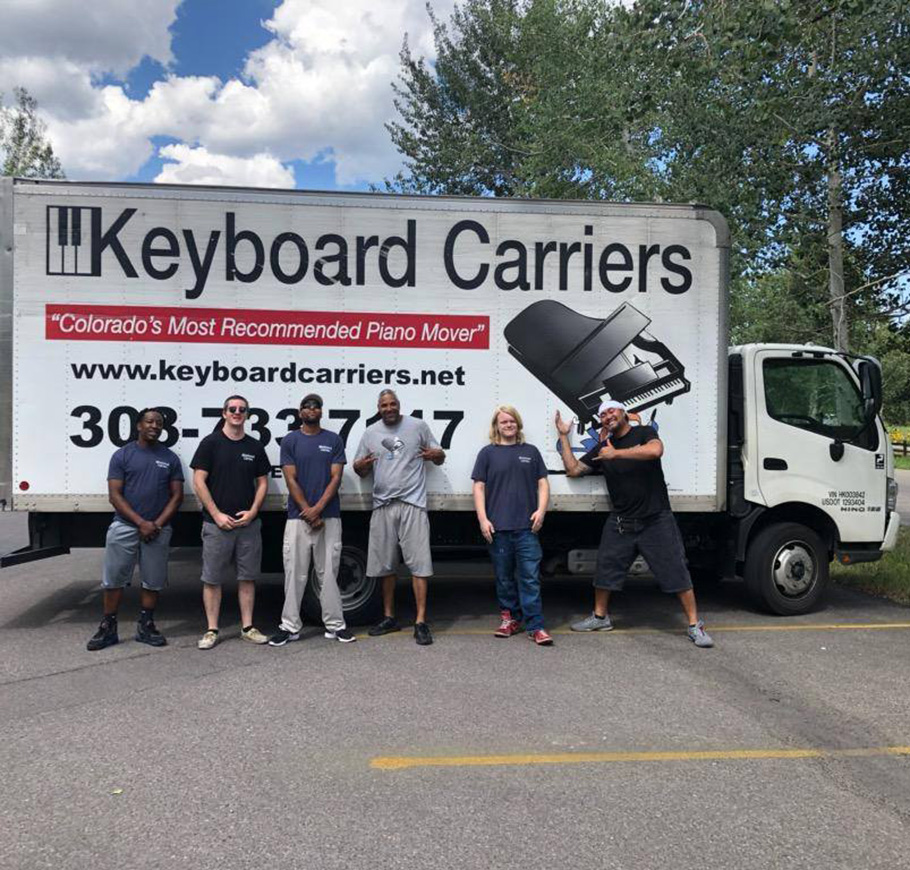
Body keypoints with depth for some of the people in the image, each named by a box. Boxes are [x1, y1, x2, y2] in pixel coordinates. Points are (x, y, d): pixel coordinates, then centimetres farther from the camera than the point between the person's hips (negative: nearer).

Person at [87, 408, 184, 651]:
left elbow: (177, 496, 5)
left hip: (158, 529, 2)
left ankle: (145, 626, 20)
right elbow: (115, 495, -4)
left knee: (153, 581, 7)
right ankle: (108, 628, 12)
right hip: (125, 526, -2)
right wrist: (141, 523, -13)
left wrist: (158, 524, -8)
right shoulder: (122, 455, 2)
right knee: (113, 579, 1)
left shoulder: (170, 458, 7)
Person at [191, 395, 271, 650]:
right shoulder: (210, 443, -1)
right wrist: (217, 514, -10)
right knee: (212, 578, 3)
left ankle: (248, 627, 17)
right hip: (216, 523, -3)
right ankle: (212, 630, 12)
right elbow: (198, 482, -5)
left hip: (249, 523, 3)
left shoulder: (255, 447, 9)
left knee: (247, 577, 8)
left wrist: (252, 512, -3)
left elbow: (263, 482, 11)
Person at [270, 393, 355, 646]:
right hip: (298, 517, 0)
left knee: (328, 572, 5)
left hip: (329, 517, 0)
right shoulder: (290, 441, 6)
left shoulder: (334, 440, 7)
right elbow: (291, 480, 0)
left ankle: (335, 625, 11)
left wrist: (317, 509, -12)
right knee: (295, 573, 3)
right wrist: (308, 512, -9)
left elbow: (336, 478, 0)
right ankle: (289, 626, 10)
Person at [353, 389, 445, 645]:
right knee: (385, 565, 11)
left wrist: (435, 455, -15)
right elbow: (361, 471, 16)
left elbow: (440, 457, 9)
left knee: (419, 564, -7)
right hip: (382, 506, 4)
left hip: (412, 504, -3)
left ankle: (421, 622, -3)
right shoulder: (370, 433, 13)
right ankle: (389, 617, 24)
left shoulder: (418, 426, 5)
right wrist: (360, 466, -9)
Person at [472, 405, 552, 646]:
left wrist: (541, 510, -2)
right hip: (498, 528, 0)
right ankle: (510, 619, 22)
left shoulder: (531, 451, 13)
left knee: (530, 577, -3)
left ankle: (535, 626, -1)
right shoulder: (488, 453, 8)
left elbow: (542, 483, 13)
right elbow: (479, 487, 4)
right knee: (504, 577, 9)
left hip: (527, 527, 0)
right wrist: (483, 519, -5)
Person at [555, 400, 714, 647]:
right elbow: (573, 469, 11)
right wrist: (563, 436, 10)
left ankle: (695, 625, 5)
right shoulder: (602, 448, 12)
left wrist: (616, 453, -22)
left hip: (656, 520, -4)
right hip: (620, 523, 5)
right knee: (604, 569, 10)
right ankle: (600, 617, 29)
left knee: (676, 573, -4)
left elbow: (655, 450, -24)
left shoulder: (644, 433, -2)